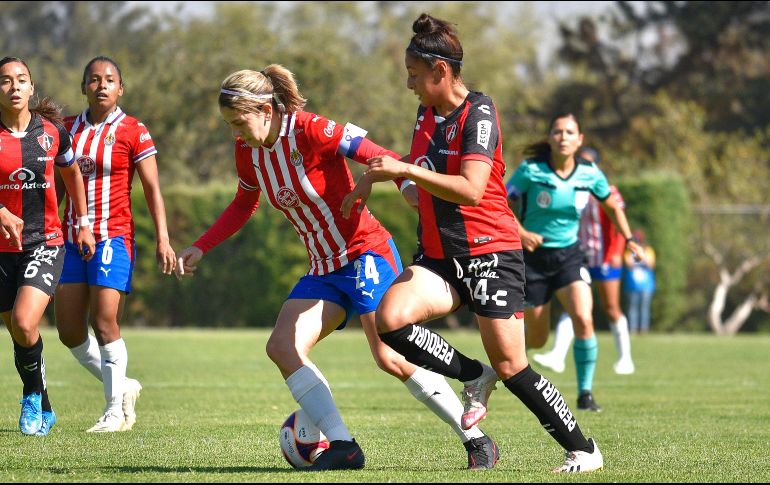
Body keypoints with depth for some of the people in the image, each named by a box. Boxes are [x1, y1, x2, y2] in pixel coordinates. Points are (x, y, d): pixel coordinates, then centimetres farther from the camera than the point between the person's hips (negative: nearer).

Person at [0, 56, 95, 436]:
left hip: (45, 244, -1)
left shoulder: (52, 131, 0)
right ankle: (43, 411, 28)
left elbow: (71, 173, 19)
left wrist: (83, 223, 18)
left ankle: (33, 396, 5)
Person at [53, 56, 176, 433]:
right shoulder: (68, 129, 10)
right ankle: (121, 387, 21)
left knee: (105, 323, -13)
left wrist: (162, 239, -11)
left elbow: (152, 189, -3)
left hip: (113, 236, -5)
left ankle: (116, 408, 0)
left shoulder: (133, 132, -3)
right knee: (69, 331, 1)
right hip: (72, 238, 5)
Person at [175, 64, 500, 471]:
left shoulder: (311, 131, -18)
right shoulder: (247, 151, 4)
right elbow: (243, 206, 23)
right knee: (281, 347, -10)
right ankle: (342, 446, -11)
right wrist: (200, 248, 17)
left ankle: (478, 441, -6)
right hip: (323, 269, 8)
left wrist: (409, 186, -42)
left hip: (366, 254, -8)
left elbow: (380, 158, -24)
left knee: (391, 358, -17)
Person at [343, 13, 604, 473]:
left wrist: (406, 170, -29)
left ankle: (584, 450, 7)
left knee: (510, 366, -9)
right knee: (390, 319, -20)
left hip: (491, 251, -7)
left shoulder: (478, 114, -15)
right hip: (440, 257, 7)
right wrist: (376, 175, 18)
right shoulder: (427, 111, 9)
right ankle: (474, 376, 1)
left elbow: (470, 190, -28)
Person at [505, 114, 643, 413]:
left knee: (583, 320, -21)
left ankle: (585, 393, -9)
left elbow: (612, 206, 14)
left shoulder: (590, 174, -4)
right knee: (537, 340, 4)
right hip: (533, 256, -2)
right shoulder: (531, 171, -14)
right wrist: (520, 233, -25)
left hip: (569, 254, 2)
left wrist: (629, 239, 5)